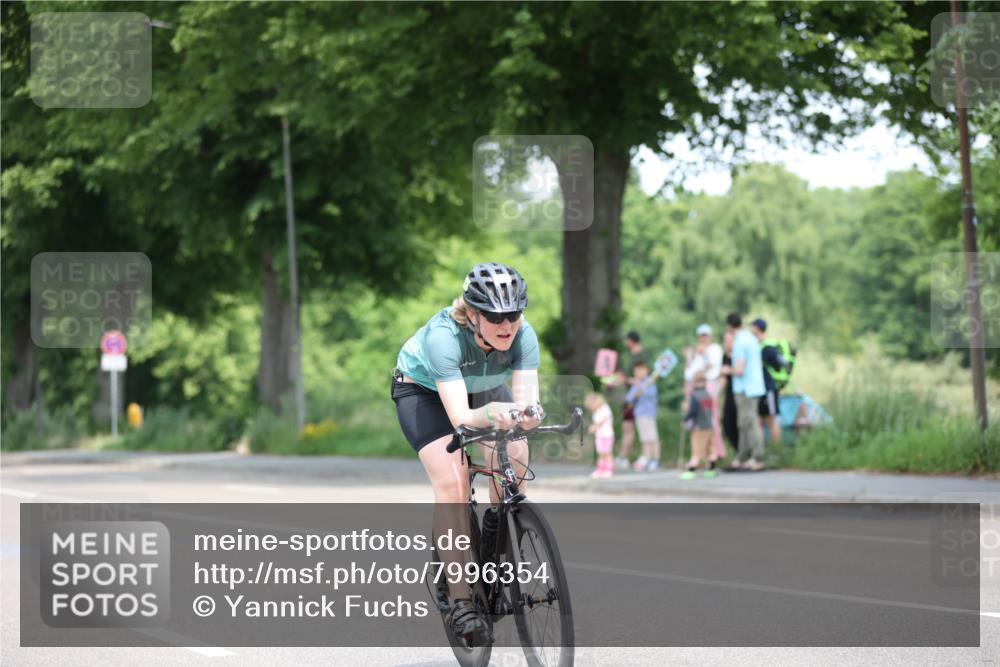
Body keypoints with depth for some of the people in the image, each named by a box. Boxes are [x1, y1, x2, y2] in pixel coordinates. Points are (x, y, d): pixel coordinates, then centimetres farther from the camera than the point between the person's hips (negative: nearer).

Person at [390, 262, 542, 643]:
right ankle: (460, 601, -21)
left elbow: (527, 398, -35)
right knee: (452, 479, -22)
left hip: (482, 387, 4)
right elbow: (461, 418, -45)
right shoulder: (443, 336, -39)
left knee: (514, 461, -20)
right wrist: (492, 414, -65)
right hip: (422, 388, -4)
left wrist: (527, 414, -58)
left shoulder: (523, 336, -28)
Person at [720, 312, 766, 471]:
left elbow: (739, 370, -22)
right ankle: (741, 459, 18)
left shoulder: (739, 343, -17)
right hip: (755, 386, 9)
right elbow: (760, 365, 21)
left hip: (745, 390, -9)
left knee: (749, 424, -6)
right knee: (744, 424, 13)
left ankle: (757, 460, -6)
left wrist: (728, 370, -2)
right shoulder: (751, 338, 12)